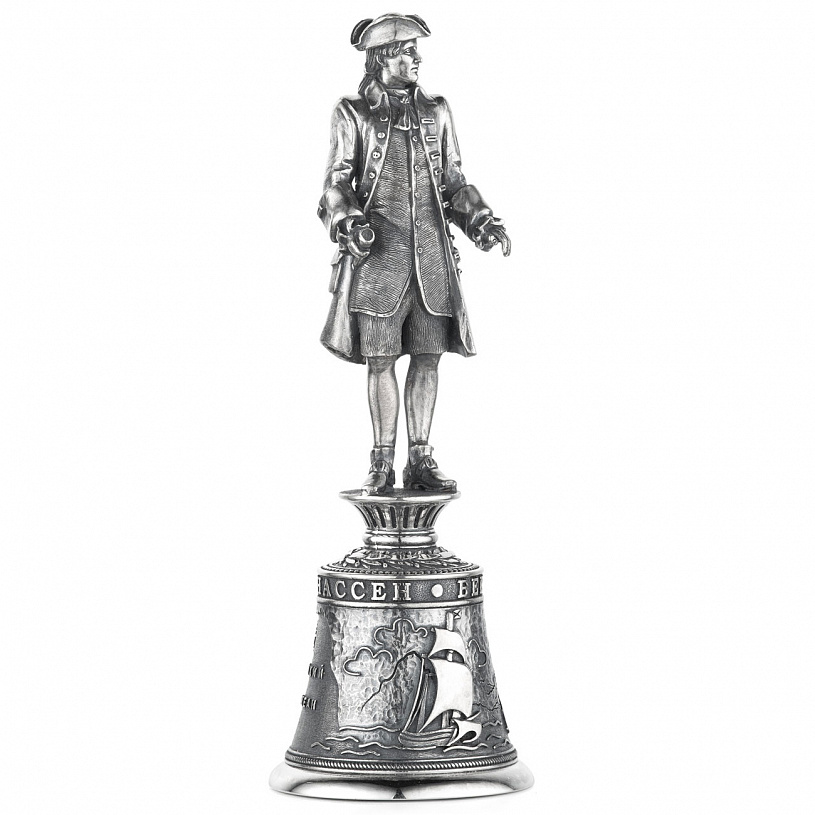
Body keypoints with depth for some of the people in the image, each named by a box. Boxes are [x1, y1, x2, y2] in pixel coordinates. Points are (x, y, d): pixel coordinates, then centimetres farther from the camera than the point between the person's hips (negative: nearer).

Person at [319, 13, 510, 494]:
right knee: (381, 360, -1)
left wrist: (483, 222, 4)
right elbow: (337, 183, 1)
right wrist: (349, 223, -18)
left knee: (428, 356, 3)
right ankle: (383, 464, 8)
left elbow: (454, 183, 18)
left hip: (432, 252, 3)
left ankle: (420, 460, 11)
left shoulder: (436, 112, 13)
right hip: (378, 255, -3)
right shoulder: (353, 114, 3)